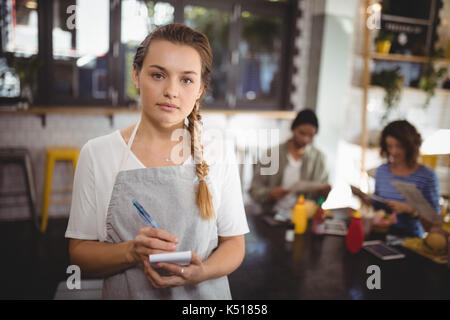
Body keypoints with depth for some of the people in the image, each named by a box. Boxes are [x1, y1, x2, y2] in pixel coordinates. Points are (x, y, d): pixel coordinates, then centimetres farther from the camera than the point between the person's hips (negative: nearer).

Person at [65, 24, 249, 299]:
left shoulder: (217, 154, -7)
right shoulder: (96, 154, -8)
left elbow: (234, 243, -2)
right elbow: (79, 251, -5)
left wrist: (201, 272, -21)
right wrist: (131, 251, -23)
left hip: (204, 293, 1)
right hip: (127, 293, 0)